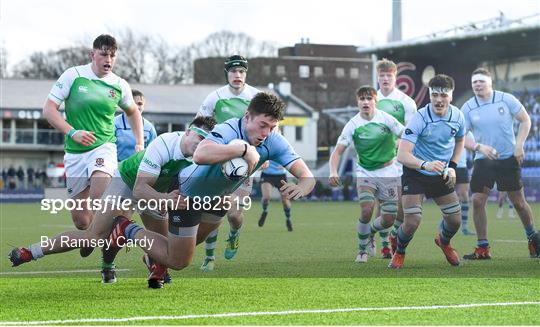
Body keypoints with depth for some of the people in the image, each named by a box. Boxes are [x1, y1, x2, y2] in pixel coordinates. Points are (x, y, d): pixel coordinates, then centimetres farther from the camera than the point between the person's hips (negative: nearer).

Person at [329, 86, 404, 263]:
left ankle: (369, 233, 34)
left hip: (388, 173, 1)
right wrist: (333, 172, -27)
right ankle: (362, 250, 2)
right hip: (365, 173, -1)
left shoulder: (386, 118, -10)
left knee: (389, 219, -1)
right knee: (366, 210, -22)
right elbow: (338, 151, -11)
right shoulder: (353, 125, -10)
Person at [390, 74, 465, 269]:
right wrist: (425, 165, -49)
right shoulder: (420, 119, -26)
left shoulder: (457, 116, -8)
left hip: (442, 175, 5)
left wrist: (452, 166, 2)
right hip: (415, 174, -5)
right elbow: (402, 155, -33)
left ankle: (443, 241, 44)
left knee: (455, 220, 6)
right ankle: (399, 253, 18)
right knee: (412, 222, -14)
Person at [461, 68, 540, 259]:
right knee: (477, 201, -8)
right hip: (483, 161, 2)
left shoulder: (506, 99, -6)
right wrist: (478, 147, -19)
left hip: (508, 159, -1)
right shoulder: (468, 108, -3)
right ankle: (483, 248, 2)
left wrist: (519, 145, -10)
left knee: (518, 201, 5)